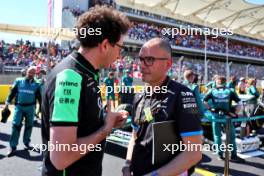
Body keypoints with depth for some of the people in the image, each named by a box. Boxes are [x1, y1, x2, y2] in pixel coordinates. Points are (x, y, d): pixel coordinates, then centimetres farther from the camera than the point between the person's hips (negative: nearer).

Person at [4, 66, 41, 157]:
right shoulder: (18, 81, 2)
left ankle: (26, 143, 27)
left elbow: (39, 97, 7)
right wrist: (7, 103, 3)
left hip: (30, 108, 2)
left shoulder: (36, 84, 4)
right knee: (16, 125, -6)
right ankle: (13, 147, 0)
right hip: (19, 107, -1)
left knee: (29, 125, 10)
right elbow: (12, 92, 5)